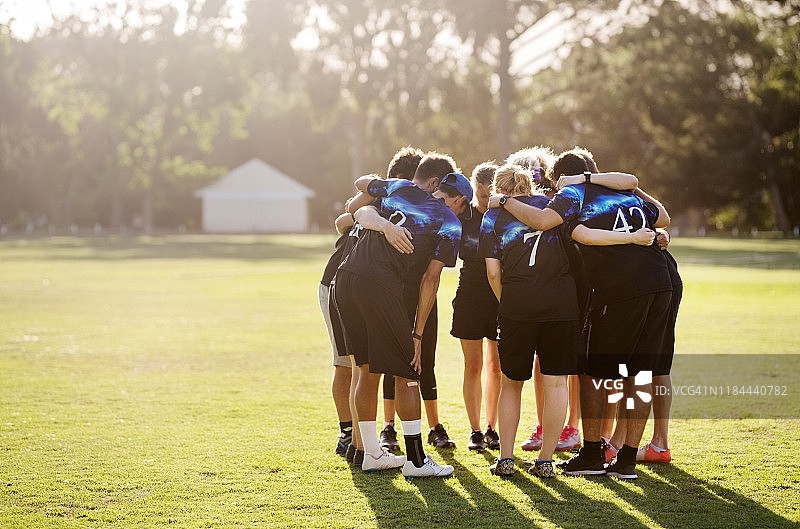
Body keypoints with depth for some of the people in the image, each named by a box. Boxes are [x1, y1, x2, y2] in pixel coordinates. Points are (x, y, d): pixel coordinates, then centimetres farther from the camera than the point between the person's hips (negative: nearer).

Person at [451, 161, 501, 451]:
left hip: (500, 297, 0)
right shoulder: (463, 216, -5)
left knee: (496, 366, 7)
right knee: (473, 366, 2)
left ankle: (491, 428, 18)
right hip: (470, 295, 0)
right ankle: (475, 430, 10)